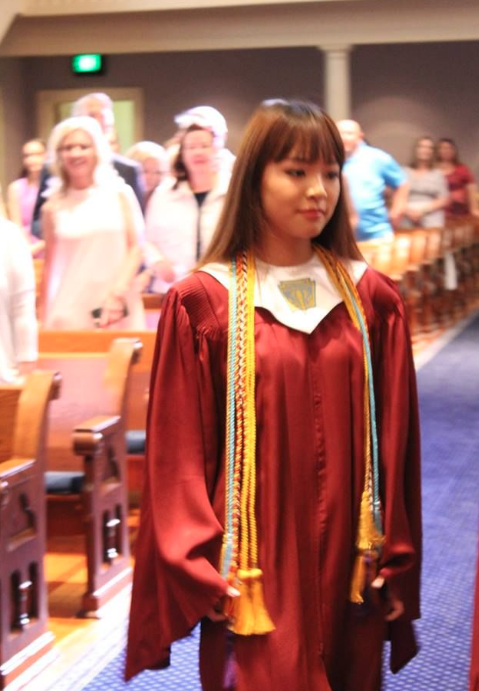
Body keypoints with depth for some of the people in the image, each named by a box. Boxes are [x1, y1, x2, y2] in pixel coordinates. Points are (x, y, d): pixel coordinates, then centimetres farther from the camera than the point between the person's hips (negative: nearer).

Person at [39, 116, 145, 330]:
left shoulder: (120, 193, 5)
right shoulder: (53, 207, 5)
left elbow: (136, 247, 2)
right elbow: (50, 265, 9)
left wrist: (118, 292, -12)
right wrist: (44, 319, 8)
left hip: (119, 307, 0)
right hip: (70, 313, 0)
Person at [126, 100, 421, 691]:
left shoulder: (371, 298, 3)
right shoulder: (202, 303, -6)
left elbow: (394, 442, 6)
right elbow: (181, 452, -5)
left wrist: (395, 563, 4)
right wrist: (201, 572, -9)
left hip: (349, 560, 3)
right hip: (256, 567, -3)